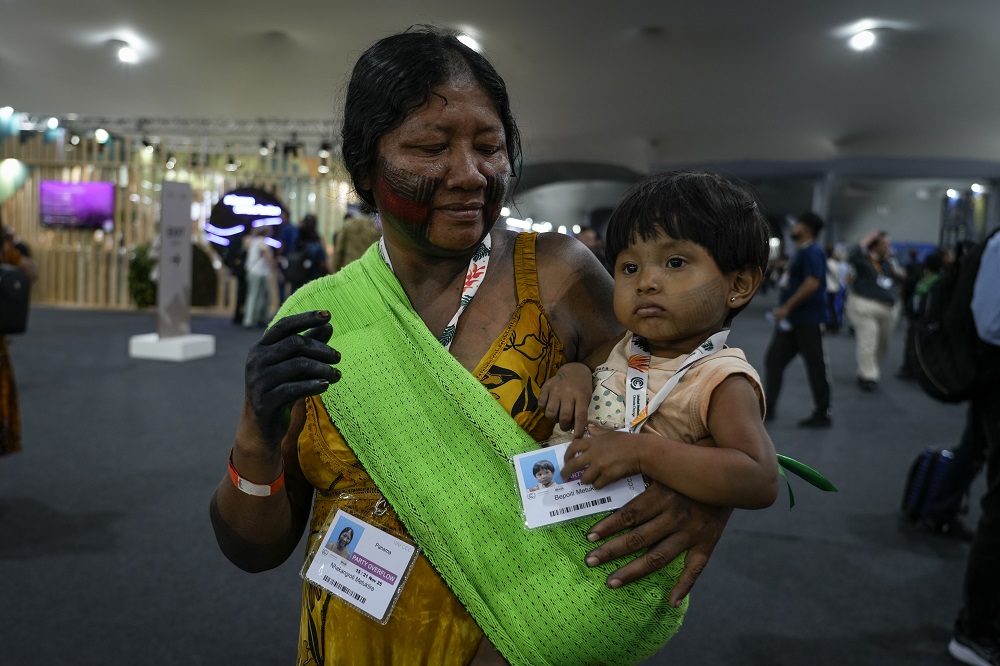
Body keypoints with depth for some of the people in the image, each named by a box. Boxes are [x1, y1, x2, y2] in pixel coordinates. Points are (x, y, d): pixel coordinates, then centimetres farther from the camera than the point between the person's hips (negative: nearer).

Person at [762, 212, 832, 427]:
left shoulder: (813, 251, -14)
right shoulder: (801, 252, 16)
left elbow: (812, 283, -25)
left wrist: (786, 307, -24)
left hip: (807, 320, -10)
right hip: (790, 319, 10)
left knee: (815, 366, -1)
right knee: (773, 360, 9)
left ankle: (822, 414, 9)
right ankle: (767, 408, 14)